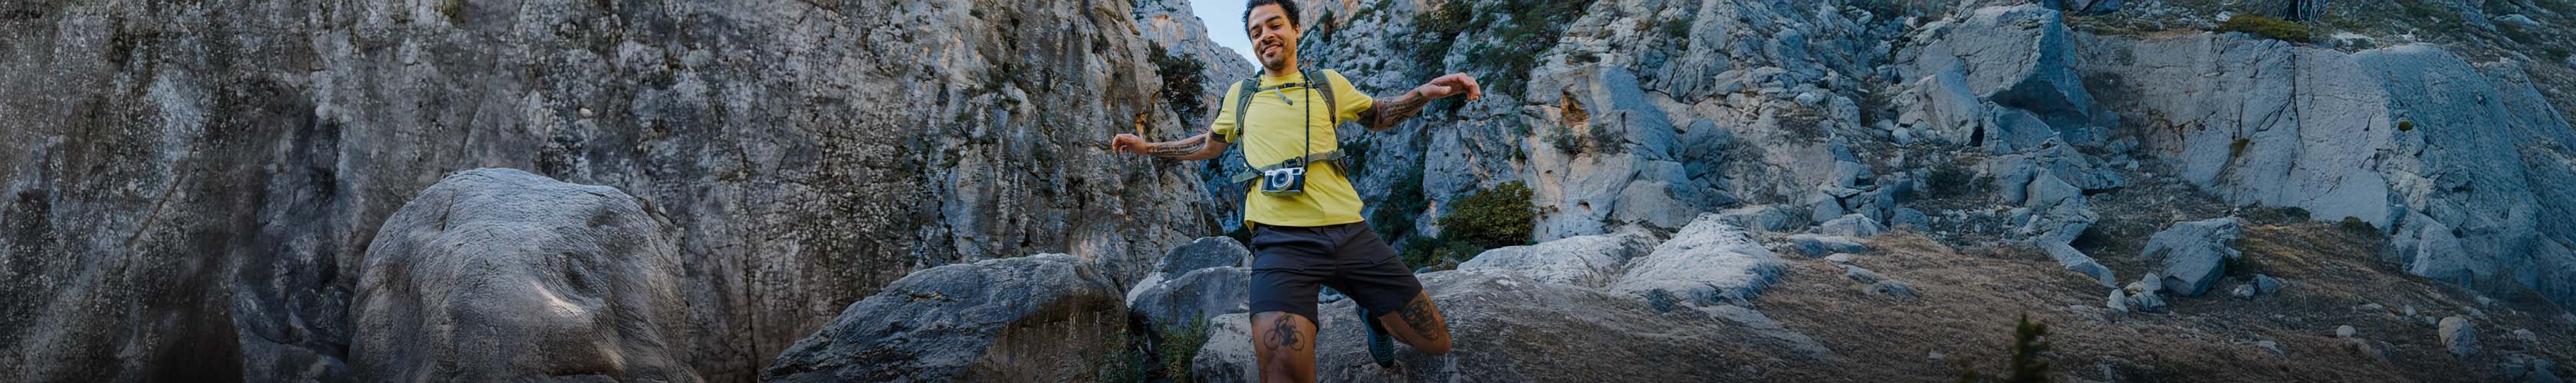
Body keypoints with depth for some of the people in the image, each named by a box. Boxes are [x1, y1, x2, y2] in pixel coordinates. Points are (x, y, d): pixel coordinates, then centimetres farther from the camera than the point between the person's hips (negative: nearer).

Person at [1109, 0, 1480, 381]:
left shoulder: (1328, 84, 16)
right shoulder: (1241, 95, 18)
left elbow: (1378, 116, 29)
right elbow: (1209, 144, 34)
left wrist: (1426, 92, 11)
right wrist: (1148, 147, 30)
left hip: (1349, 232, 2)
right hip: (1281, 239, -2)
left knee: (1435, 342, 5)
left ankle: (1373, 315, 35)